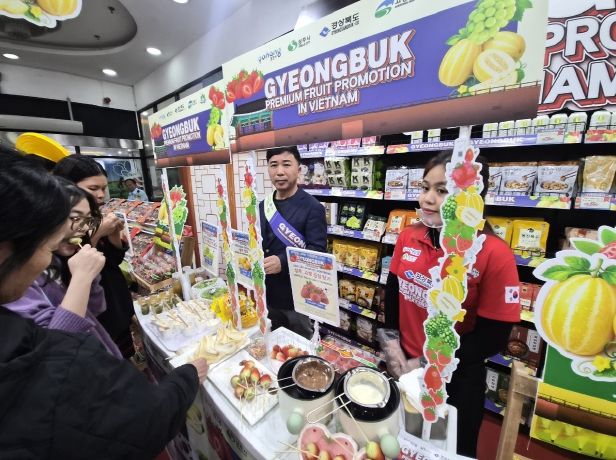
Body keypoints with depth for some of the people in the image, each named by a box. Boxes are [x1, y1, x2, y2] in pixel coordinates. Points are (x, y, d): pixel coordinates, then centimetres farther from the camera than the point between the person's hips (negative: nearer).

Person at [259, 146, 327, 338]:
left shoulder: (312, 208, -13)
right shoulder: (262, 207, 7)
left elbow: (317, 251, -19)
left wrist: (283, 262, -32)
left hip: (297, 297, -5)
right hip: (267, 294, 6)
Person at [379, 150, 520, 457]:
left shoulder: (494, 254, -22)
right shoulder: (408, 238, -8)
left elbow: (493, 337, -17)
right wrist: (391, 343, -7)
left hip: (456, 379, -3)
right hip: (402, 366, 4)